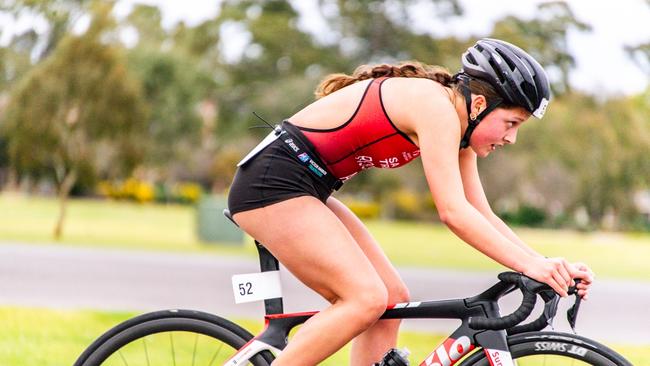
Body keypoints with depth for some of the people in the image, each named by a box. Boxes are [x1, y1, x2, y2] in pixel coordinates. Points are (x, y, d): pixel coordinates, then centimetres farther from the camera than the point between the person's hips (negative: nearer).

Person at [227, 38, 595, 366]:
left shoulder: (456, 125, 9)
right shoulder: (437, 107, -20)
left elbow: (483, 216, 10)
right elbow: (453, 212, -26)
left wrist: (549, 264, 1)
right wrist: (528, 264, -26)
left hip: (306, 189, 10)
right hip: (272, 181, -10)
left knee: (393, 300, 4)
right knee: (368, 298, -19)